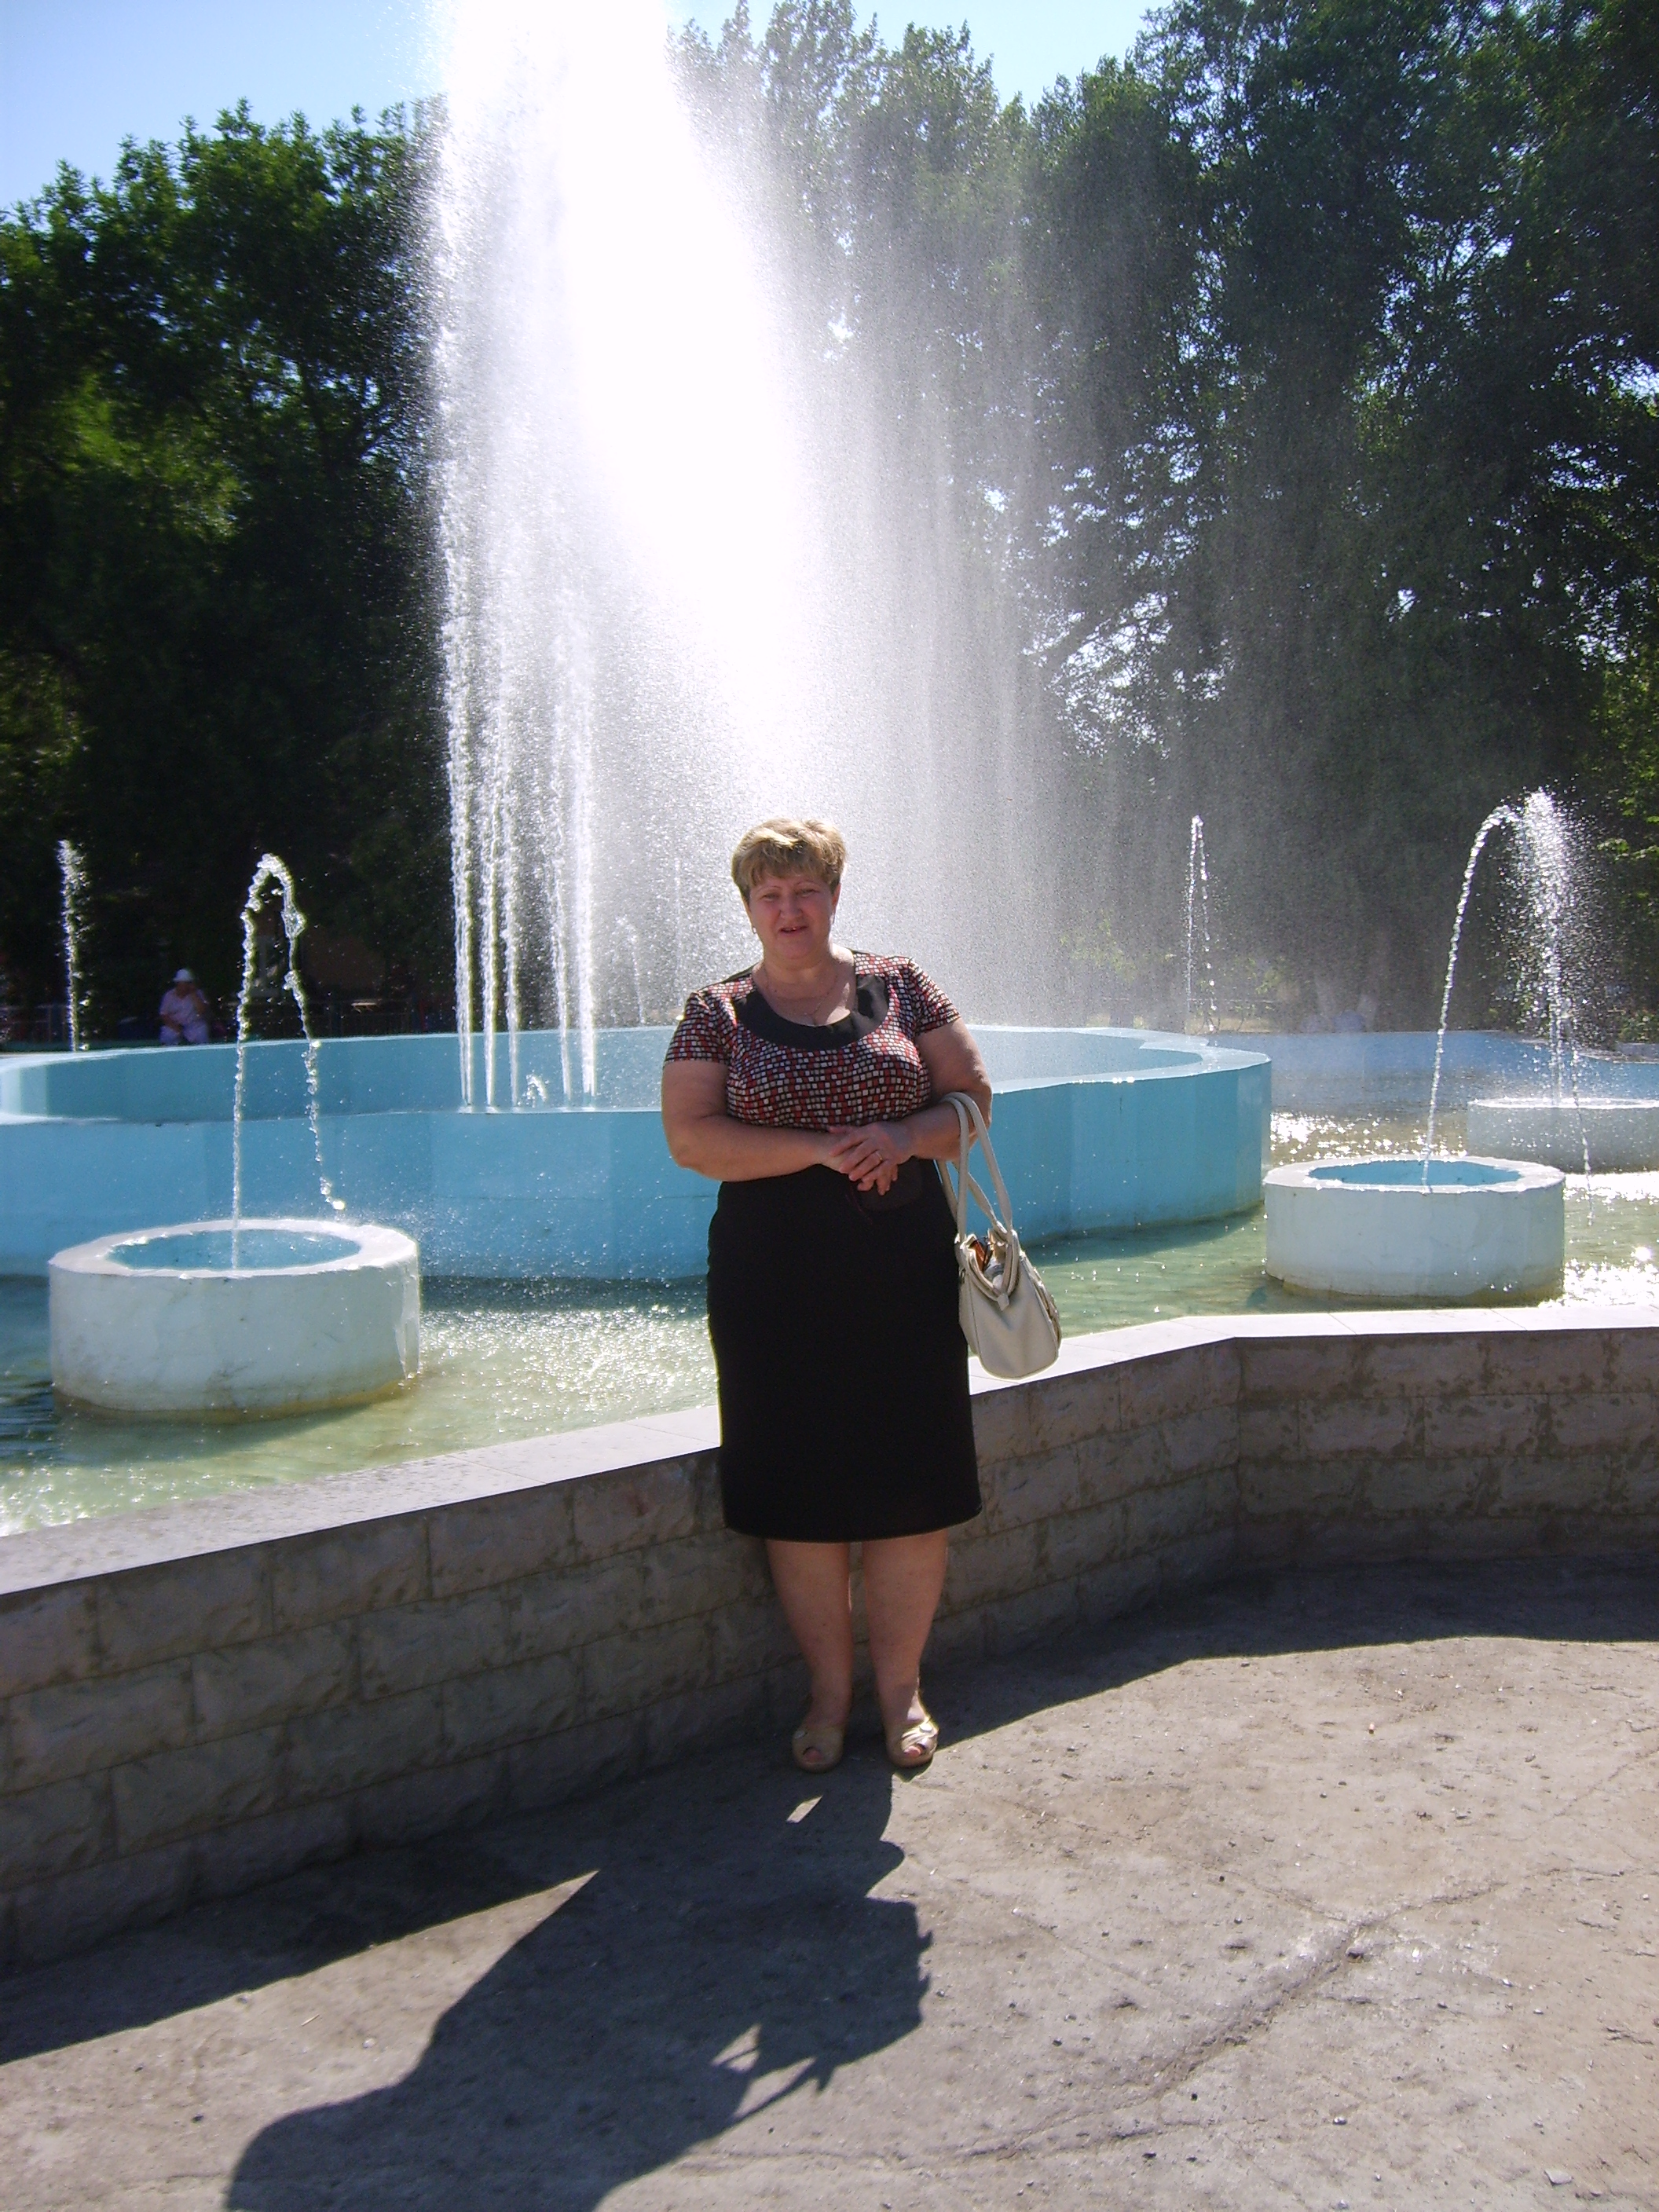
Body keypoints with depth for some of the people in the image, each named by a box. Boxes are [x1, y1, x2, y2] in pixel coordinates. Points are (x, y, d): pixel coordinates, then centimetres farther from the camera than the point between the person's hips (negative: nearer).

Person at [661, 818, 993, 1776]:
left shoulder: (899, 987, 7)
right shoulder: (717, 1014, 4)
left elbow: (973, 1091, 6)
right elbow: (692, 1137, -7)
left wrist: (906, 1137, -15)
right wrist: (822, 1149, -16)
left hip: (903, 1265, 1)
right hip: (776, 1275, -1)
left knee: (914, 1485, 3)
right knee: (801, 1490, 4)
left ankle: (901, 1687, 21)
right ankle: (830, 1692, 21)